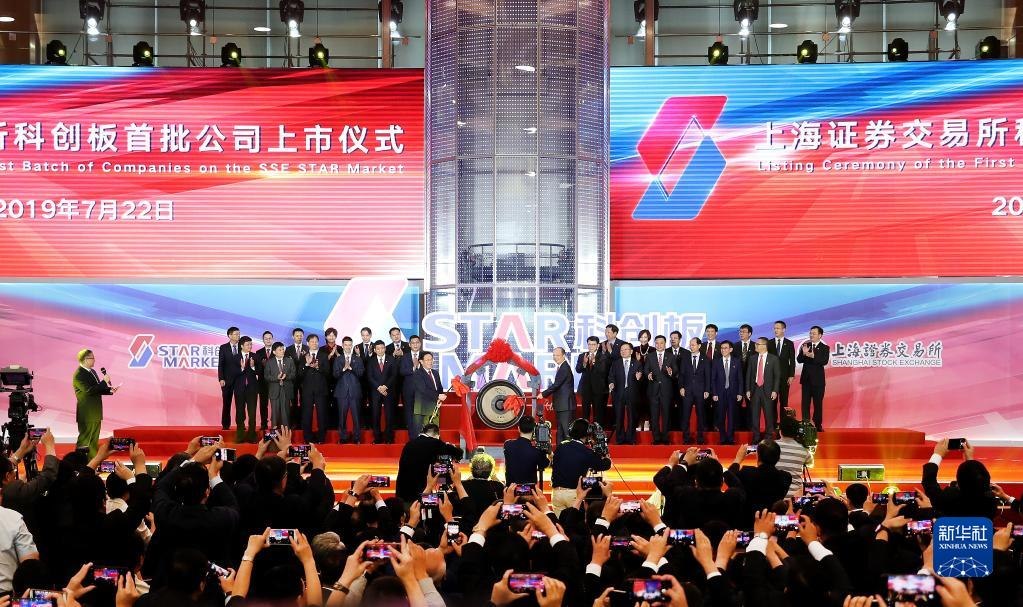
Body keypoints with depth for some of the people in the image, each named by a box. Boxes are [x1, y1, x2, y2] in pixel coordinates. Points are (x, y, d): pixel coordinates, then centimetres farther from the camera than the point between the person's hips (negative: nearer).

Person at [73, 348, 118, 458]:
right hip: (87, 414, -9)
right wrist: (104, 382, -20)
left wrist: (110, 390, 1)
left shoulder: (92, 372, 12)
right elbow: (89, 390, -24)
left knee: (94, 441, 13)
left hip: (95, 413, 9)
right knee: (84, 440, -3)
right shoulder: (79, 375, -16)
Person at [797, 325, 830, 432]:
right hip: (806, 379, 3)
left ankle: (818, 425, 9)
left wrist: (813, 356, -32)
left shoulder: (825, 348, -2)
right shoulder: (805, 346, 7)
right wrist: (803, 353, -23)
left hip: (818, 380, -3)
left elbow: (824, 362, -17)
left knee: (818, 403, 2)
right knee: (805, 403, 2)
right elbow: (799, 360, -2)